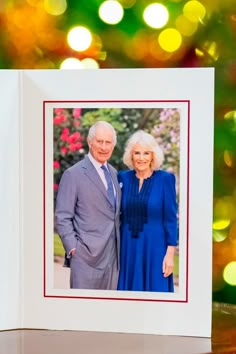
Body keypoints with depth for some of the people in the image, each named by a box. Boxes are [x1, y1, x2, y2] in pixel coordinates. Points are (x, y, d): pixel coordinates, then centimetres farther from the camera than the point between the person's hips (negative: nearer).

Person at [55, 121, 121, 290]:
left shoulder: (114, 173, 13)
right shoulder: (73, 174, -8)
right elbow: (63, 217, -9)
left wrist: (120, 246, 11)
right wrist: (73, 249, -14)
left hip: (113, 254, 6)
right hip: (88, 255, -6)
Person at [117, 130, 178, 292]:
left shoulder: (165, 178, -5)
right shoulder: (123, 177, 3)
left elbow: (171, 219, -5)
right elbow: (117, 213, 10)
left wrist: (170, 253, -8)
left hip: (154, 249, -3)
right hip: (127, 249, 3)